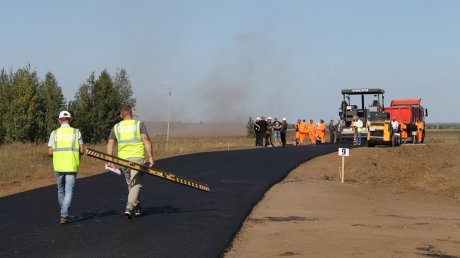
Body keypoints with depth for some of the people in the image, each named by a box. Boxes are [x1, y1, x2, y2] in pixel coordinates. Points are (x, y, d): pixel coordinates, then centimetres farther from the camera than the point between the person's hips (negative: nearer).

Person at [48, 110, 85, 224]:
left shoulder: (54, 133, 2)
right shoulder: (76, 132, 0)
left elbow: (50, 152, 0)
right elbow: (82, 150, -2)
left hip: (58, 167, 2)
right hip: (71, 167, -2)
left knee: (61, 191, 18)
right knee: (68, 192, 0)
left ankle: (64, 214, 29)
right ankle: (64, 216, -13)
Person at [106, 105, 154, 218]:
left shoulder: (116, 127, 10)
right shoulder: (139, 124, -1)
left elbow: (110, 144, 5)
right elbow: (146, 140, -11)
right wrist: (150, 157, -11)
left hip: (123, 159, 4)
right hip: (137, 158, -4)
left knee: (130, 184, 18)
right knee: (136, 184, -3)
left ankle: (137, 208, 24)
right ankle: (129, 208, -19)